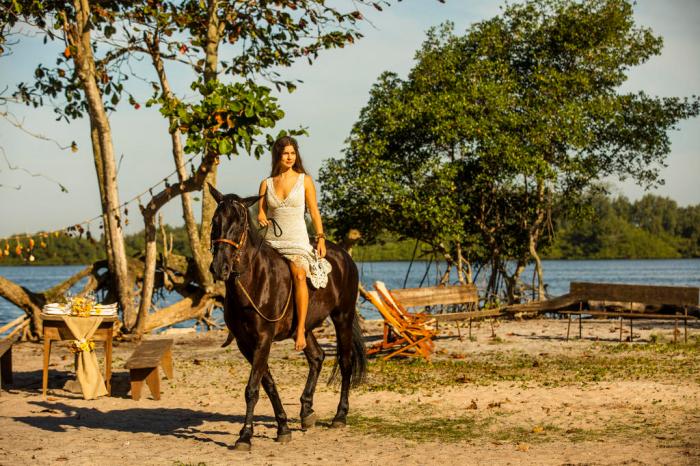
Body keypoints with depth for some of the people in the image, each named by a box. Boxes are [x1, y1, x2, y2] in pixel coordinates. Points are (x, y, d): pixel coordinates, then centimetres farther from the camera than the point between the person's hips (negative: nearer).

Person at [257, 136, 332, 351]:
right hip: (272, 239, 4)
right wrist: (261, 218, -10)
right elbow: (261, 212, 13)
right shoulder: (266, 184, 10)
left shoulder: (305, 180, 5)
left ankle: (300, 329, -32)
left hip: (297, 239, -3)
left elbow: (314, 212, 6)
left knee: (299, 275, -29)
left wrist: (321, 238, -2)